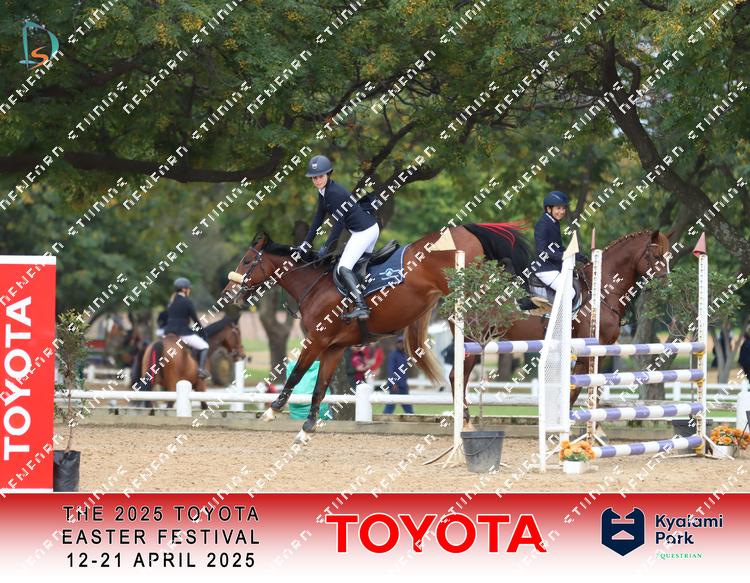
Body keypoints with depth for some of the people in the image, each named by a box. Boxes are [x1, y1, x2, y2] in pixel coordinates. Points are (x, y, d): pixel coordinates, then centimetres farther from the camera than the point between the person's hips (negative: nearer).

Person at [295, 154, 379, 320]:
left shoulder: (334, 193, -21)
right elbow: (318, 218, 13)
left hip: (364, 232, -11)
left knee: (343, 268, -18)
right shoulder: (324, 192, 9)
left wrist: (326, 248, -19)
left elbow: (339, 223, -22)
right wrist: (306, 243, 10)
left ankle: (361, 307, -28)